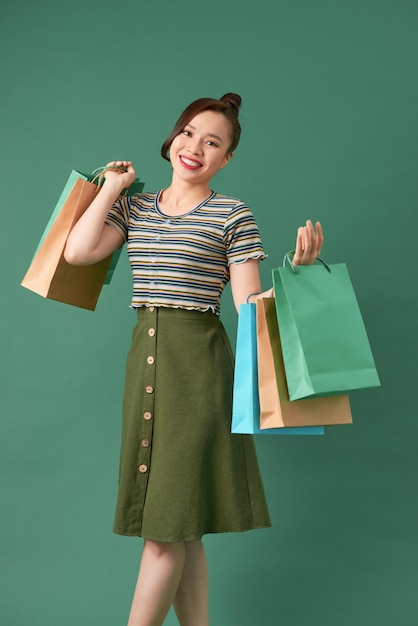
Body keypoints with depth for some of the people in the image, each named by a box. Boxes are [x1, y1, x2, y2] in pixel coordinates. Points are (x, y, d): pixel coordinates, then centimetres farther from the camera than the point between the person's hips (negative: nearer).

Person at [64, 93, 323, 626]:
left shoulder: (233, 216, 0)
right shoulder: (133, 207, 12)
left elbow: (249, 303, -5)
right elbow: (78, 252, -4)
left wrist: (296, 267, -20)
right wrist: (112, 186, 5)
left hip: (198, 361, -4)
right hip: (144, 356, 5)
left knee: (166, 527, -1)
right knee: (180, 528, 12)